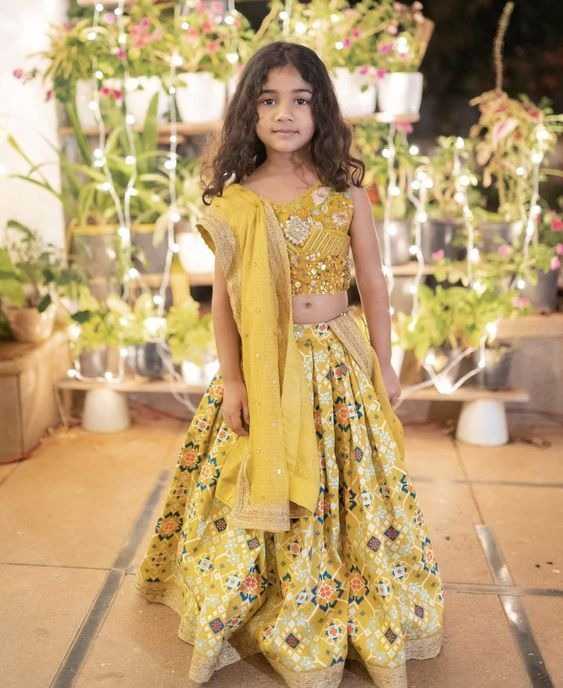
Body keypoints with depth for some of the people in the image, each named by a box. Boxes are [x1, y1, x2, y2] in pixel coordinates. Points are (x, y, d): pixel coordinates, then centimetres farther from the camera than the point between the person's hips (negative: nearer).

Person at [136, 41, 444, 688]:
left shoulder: (347, 191, -1)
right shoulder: (234, 199, -3)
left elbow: (372, 282, 4)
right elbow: (223, 294, -1)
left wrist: (382, 364, 5)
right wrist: (232, 378, -5)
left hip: (340, 363, 1)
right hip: (263, 369, 0)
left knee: (349, 493, 9)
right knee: (260, 495, 8)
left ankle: (353, 617, 31)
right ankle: (269, 615, 29)